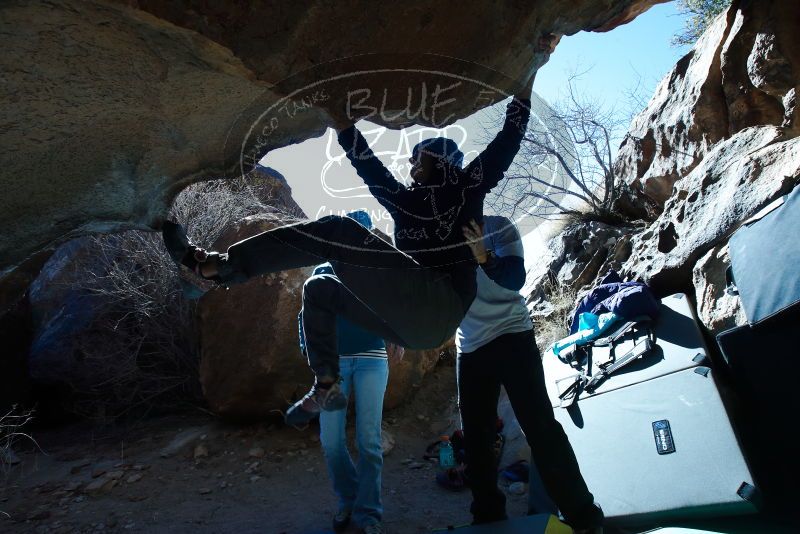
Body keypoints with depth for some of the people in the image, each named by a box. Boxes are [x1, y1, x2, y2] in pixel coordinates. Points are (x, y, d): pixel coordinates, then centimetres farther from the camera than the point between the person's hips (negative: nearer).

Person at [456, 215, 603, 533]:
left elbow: (515, 278, -19)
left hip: (511, 337, -4)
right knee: (475, 436, 8)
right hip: (469, 349, 5)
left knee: (539, 424, -8)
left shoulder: (499, 228, -5)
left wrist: (483, 258, -38)